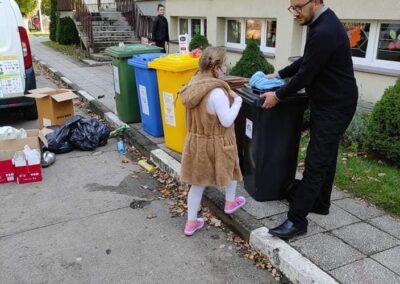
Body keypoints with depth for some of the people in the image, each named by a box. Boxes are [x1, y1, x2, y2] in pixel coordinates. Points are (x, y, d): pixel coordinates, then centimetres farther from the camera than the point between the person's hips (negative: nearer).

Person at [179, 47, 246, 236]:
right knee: (232, 167, 25)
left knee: (198, 182, 15)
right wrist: (237, 100, -11)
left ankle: (191, 223, 23)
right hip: (216, 144, -6)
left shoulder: (194, 84, -1)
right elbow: (227, 121, -23)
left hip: (196, 141, 6)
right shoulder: (217, 92, -27)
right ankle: (230, 203, 46)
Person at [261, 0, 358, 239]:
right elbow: (305, 61, 20)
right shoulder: (323, 23, 10)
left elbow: (306, 74, -20)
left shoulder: (324, 32, -24)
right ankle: (320, 202, 32)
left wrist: (278, 96, -9)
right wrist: (278, 75, 18)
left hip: (335, 106, -10)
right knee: (326, 157, 18)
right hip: (329, 101, 10)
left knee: (316, 162, -8)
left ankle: (297, 220, -2)